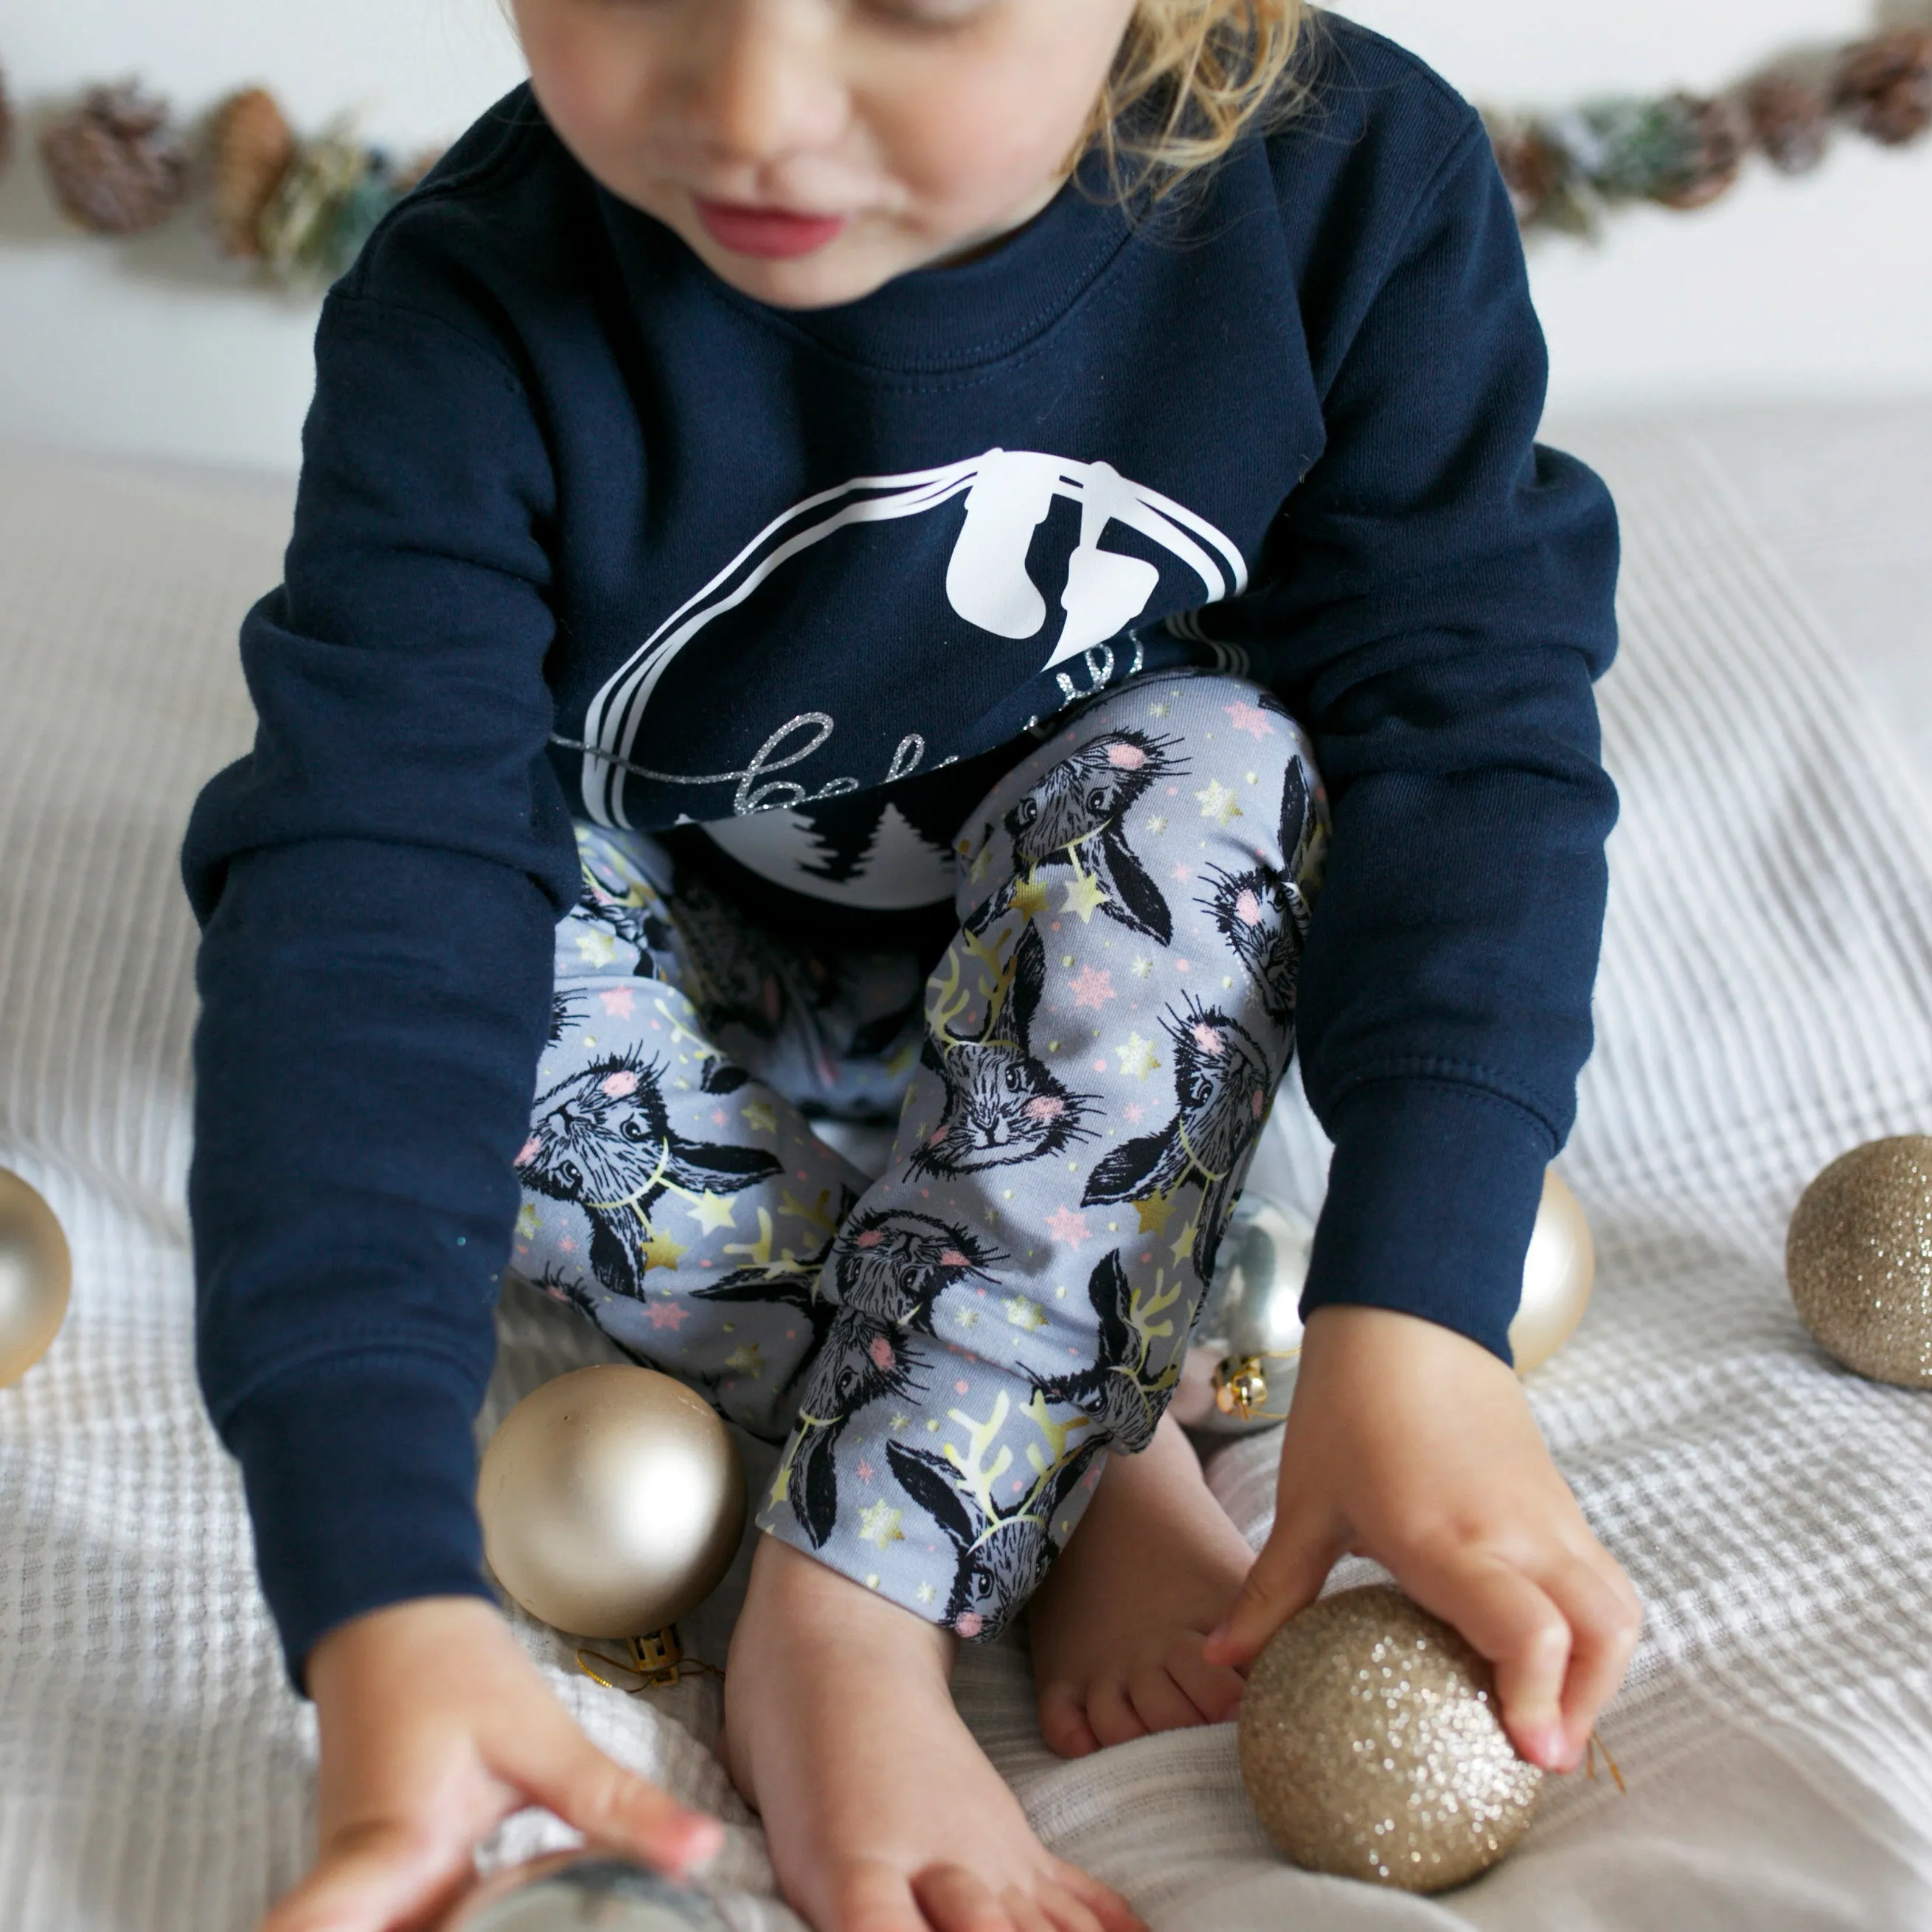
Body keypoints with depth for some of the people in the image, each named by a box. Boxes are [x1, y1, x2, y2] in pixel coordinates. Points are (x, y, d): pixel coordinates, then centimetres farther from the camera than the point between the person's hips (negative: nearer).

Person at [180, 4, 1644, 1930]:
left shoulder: (1353, 184, -25)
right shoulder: (474, 323, -29)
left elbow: (1464, 735, -26)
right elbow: (375, 889, -39)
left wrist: (1417, 1315, -40)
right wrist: (386, 1603, -50)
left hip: (1098, 968, 0)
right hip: (708, 981, 0)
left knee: (1213, 777, -31)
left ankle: (844, 1621, -29)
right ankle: (1075, 1461, -22)